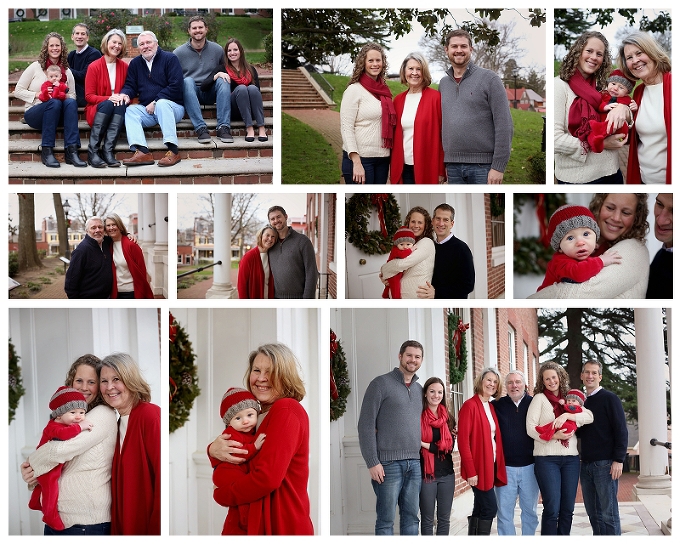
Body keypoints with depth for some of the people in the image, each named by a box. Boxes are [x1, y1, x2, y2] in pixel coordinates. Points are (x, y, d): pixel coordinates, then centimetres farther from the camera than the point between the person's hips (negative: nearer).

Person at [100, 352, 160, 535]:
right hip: (127, 523, 8)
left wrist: (156, 529, -20)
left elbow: (163, 474, -20)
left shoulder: (149, 414, -13)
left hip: (149, 524, -8)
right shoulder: (119, 423, 14)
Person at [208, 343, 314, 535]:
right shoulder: (256, 414, 10)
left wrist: (222, 495, -10)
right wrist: (213, 450, -11)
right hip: (250, 523, 8)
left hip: (280, 525, -8)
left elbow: (267, 478, -25)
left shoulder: (287, 411, -15)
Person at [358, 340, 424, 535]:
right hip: (389, 463, -5)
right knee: (386, 520, -2)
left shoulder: (420, 389, 16)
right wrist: (372, 462, -12)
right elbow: (366, 425, -7)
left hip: (415, 464, 6)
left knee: (411, 517, 7)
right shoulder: (381, 384, -2)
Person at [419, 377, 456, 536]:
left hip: (447, 474, 4)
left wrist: (426, 445, -11)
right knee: (427, 520, 4)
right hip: (426, 474, -4)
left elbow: (450, 447, -3)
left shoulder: (448, 418, 8)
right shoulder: (418, 417, -4)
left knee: (444, 518, 10)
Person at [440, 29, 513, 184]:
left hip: (483, 165, -5)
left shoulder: (489, 79, -2)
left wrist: (499, 166, -14)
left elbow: (504, 125, -8)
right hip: (453, 167, 5)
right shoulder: (443, 83, 14)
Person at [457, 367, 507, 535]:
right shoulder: (470, 405, -11)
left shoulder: (491, 407, 14)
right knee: (490, 508, -9)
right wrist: (471, 471, -19)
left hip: (491, 465, 8)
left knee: (480, 510, 10)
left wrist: (499, 465, 7)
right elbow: (463, 440, -16)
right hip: (478, 467, -8)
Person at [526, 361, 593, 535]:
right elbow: (531, 428, -6)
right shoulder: (540, 398, 3)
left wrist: (567, 415, -14)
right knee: (552, 509, -8)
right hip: (547, 458, -4)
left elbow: (589, 417, 0)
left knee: (568, 509, 6)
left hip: (571, 457, 4)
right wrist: (554, 436, -16)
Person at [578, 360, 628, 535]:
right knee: (593, 513, 9)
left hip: (605, 464, -6)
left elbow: (621, 430, -9)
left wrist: (619, 460, -16)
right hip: (586, 464, 6)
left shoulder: (609, 399, -3)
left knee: (609, 512, -4)